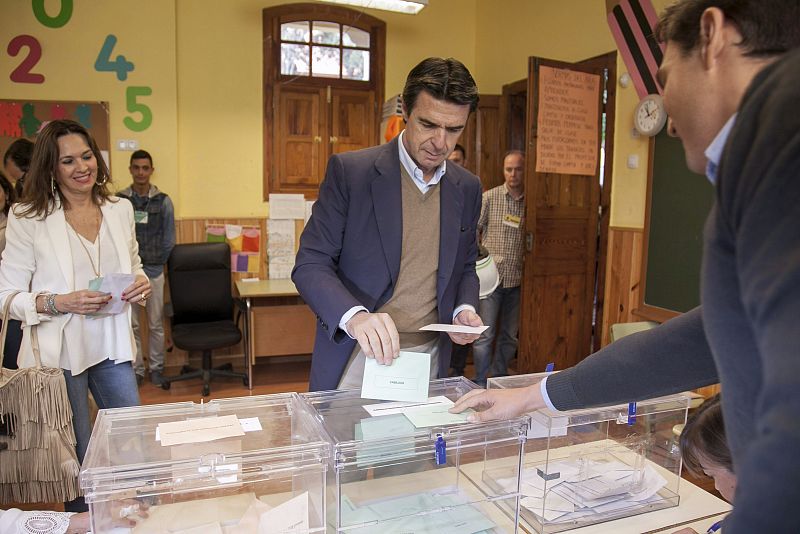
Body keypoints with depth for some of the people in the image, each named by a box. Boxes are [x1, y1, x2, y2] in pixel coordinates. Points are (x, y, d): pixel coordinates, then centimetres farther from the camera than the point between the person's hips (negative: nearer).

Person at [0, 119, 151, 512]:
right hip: (59, 354, -4)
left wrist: (141, 284, -6)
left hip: (112, 347, 4)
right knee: (77, 460, 12)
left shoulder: (120, 209, 3)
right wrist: (60, 303, -25)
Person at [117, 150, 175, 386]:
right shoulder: (118, 201, 1)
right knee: (131, 324, 7)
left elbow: (169, 239, 4)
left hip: (154, 271, 0)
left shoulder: (163, 201, 1)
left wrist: (157, 263, 0)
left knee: (156, 324, 7)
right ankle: (136, 368, 20)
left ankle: (156, 367, 20)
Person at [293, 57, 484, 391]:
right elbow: (310, 266, -12)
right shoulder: (349, 171, -10)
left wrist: (464, 308, -4)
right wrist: (354, 316, -30)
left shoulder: (467, 188, 4)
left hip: (429, 360, 4)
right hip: (355, 356, -3)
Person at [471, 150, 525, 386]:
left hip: (517, 279, 3)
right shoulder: (489, 198, 0)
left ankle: (500, 380, 28)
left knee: (510, 335, 13)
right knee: (485, 334, -2)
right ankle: (480, 385, 9)